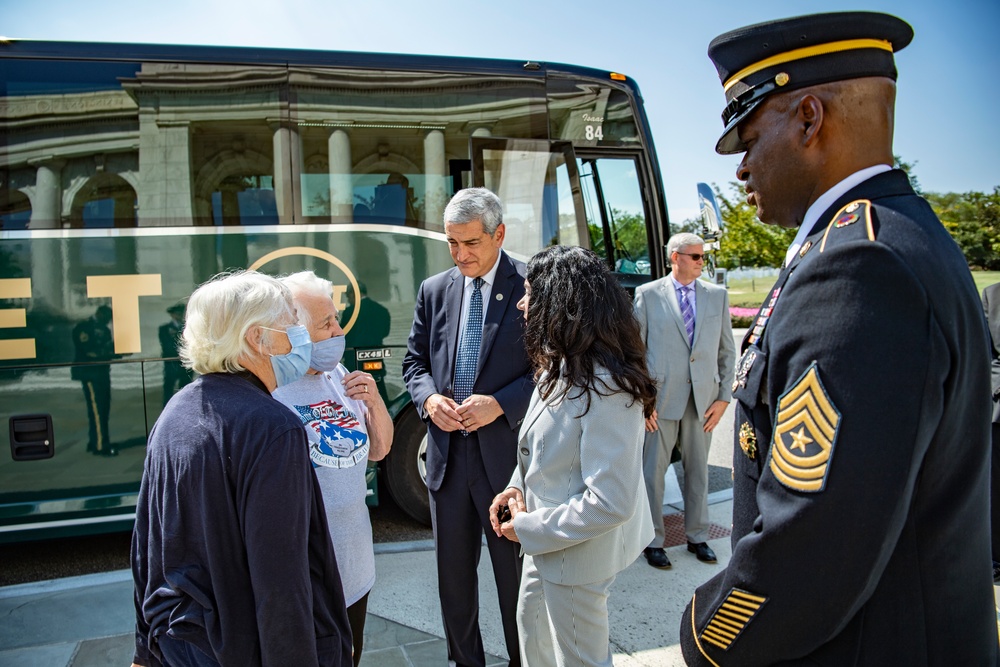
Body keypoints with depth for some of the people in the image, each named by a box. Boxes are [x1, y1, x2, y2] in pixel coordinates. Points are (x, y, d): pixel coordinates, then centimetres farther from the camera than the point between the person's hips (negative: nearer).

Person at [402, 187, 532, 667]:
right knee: (452, 571, 18)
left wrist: (500, 404, -19)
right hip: (447, 453, 5)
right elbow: (415, 361, 12)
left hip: (506, 453, -4)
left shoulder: (533, 287, -8)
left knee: (514, 572, 13)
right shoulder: (434, 290, 6)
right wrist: (429, 398, -9)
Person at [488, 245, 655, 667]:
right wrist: (518, 486, -2)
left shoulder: (605, 387, -31)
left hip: (578, 551, -9)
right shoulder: (561, 367, 0)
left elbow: (610, 503, -31)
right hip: (548, 539, 9)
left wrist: (530, 528, -22)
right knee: (532, 626, 29)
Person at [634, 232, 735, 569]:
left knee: (698, 469, 14)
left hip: (703, 398, 3)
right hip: (662, 397, -2)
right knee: (653, 471, 5)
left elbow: (727, 351, 9)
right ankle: (652, 540, 20)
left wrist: (724, 397, 2)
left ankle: (697, 536, 30)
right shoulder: (648, 294, 0)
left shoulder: (718, 295, 8)